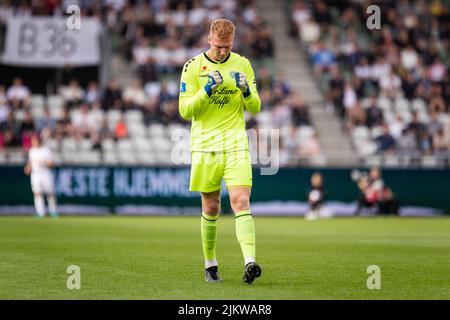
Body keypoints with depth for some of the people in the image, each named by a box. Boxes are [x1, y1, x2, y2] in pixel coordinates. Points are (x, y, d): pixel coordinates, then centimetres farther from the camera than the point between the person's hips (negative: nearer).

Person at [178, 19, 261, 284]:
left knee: (241, 202, -15)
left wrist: (246, 90, -13)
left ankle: (250, 262, -25)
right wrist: (208, 89, -18)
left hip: (236, 145, 0)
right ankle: (210, 264, 22)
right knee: (211, 208, 6)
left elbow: (255, 107, 8)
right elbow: (185, 111, -5)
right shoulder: (193, 67, 0)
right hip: (205, 145, 0)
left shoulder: (243, 64, 6)